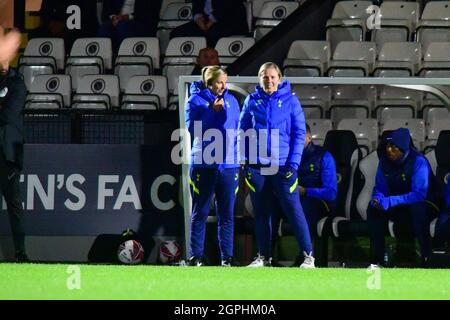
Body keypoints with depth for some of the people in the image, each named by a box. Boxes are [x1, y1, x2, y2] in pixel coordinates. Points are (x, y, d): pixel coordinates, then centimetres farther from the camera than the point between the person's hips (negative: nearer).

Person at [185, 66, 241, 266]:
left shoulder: (231, 100, 10)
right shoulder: (196, 100, -1)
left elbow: (238, 129, 13)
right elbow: (193, 127, -12)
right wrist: (213, 110, -17)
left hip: (229, 165, 3)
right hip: (204, 165, -3)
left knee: (227, 214, 5)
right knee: (200, 213, 3)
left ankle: (227, 257, 8)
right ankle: (196, 256, 7)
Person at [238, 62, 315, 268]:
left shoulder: (290, 100, -1)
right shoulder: (252, 101, 5)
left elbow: (299, 132, -1)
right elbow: (243, 132, 9)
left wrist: (294, 162, -9)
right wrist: (244, 160, 1)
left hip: (283, 166, -3)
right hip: (257, 166, 3)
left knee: (293, 210, -7)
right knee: (261, 213, 8)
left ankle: (308, 255, -5)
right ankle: (263, 256, 16)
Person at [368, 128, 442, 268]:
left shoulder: (418, 161, -23)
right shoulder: (385, 161, -6)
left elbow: (419, 194, -30)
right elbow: (379, 188, 2)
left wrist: (390, 201, -38)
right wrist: (378, 198, -24)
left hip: (425, 205, -5)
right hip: (400, 209, 5)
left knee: (417, 207, -39)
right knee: (373, 208, -18)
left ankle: (427, 259, -33)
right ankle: (377, 259, -15)